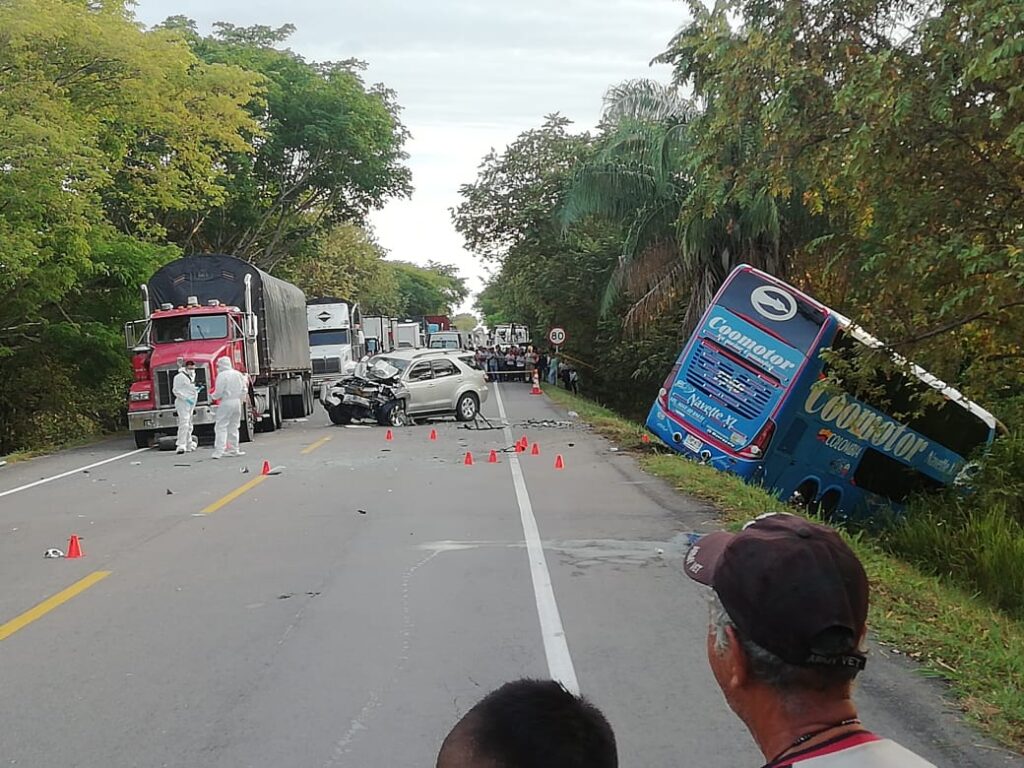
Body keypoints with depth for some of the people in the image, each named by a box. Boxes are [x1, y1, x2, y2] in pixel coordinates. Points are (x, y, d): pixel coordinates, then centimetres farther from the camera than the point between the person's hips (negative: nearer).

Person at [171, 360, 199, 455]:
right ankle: (181, 446, -22)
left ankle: (189, 446, 24)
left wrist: (197, 389, 12)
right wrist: (186, 399, -23)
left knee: (189, 426, 15)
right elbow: (175, 390, -16)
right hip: (182, 403, -10)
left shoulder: (192, 376, 18)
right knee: (184, 424, -18)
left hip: (190, 404, 10)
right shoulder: (180, 376, -11)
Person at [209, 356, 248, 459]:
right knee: (233, 427, 16)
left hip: (226, 403, -6)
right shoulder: (239, 374, 9)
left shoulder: (222, 375, -11)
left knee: (221, 427, -5)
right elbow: (244, 389, 12)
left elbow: (219, 392, -13)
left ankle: (219, 451, -13)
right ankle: (234, 449, 19)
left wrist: (212, 396, 6)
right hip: (237, 402, 6)